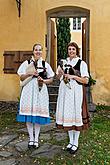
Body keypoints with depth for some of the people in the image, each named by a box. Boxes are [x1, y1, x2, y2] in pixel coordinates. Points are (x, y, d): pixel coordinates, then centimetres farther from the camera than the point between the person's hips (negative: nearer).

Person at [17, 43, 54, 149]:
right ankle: (31, 138, 15)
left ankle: (36, 139, 15)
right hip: (29, 90, 0)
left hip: (40, 91, 0)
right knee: (29, 115, 1)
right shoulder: (26, 63, 8)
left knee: (38, 115, 1)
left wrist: (43, 81, -9)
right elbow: (21, 78, 6)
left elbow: (51, 79, 10)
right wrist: (30, 73, -11)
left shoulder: (45, 64, 9)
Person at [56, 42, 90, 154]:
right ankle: (71, 141, 24)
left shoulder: (82, 63, -2)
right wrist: (60, 72, -3)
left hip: (76, 91, -4)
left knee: (76, 114, -2)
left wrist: (73, 76, -16)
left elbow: (86, 80, -7)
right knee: (67, 114, 8)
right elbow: (58, 77, 19)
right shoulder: (64, 62, 12)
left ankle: (75, 143, 13)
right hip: (65, 90, 5)